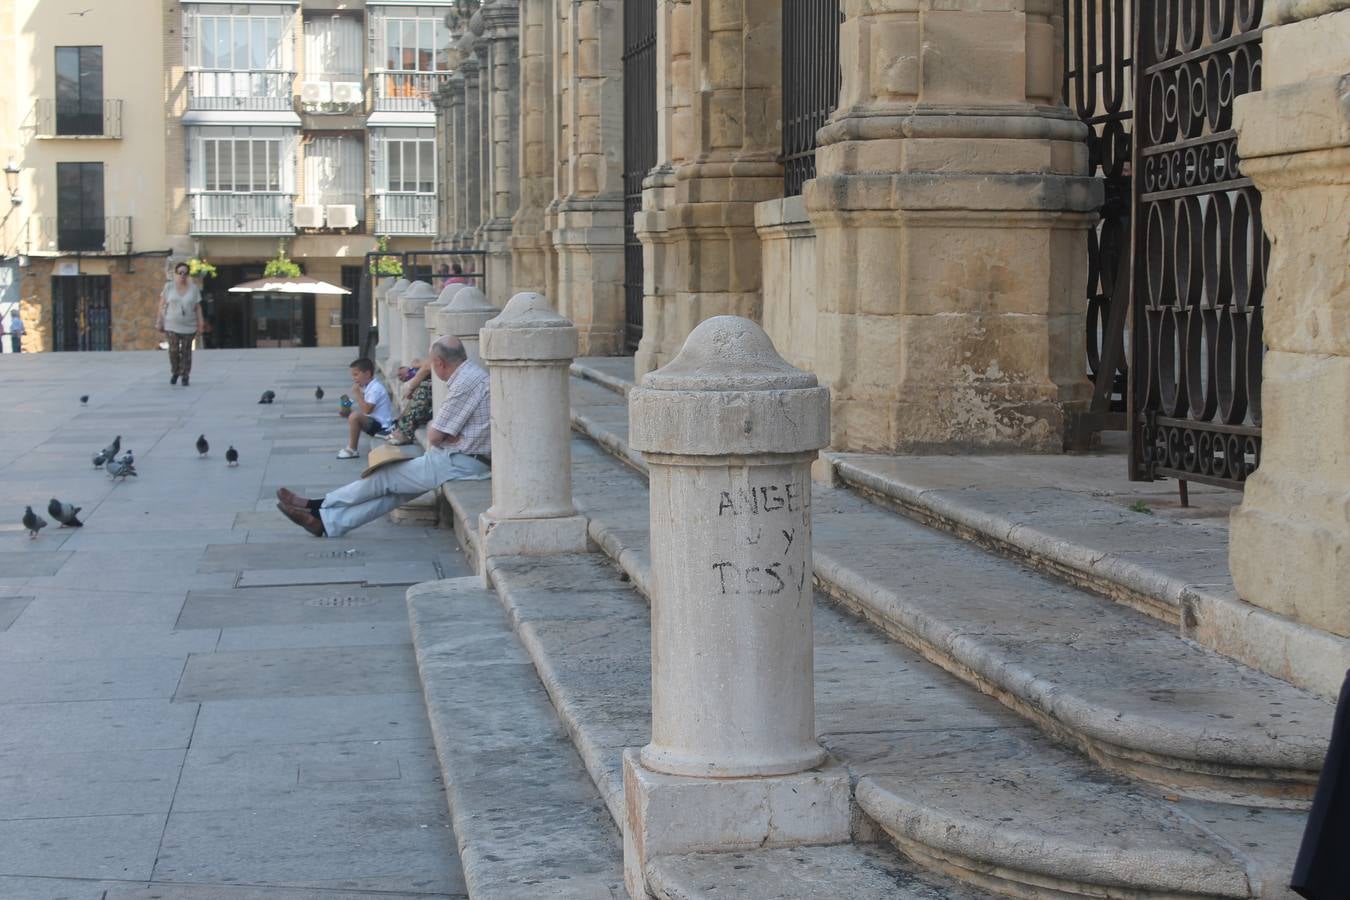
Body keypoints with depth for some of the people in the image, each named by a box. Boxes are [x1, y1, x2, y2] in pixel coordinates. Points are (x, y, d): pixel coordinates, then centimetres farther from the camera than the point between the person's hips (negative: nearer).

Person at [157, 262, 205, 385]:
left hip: (189, 326, 0)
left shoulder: (194, 289, 1)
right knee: (173, 350, -5)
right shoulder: (169, 287, -1)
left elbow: (198, 307, 3)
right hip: (172, 325, 0)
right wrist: (160, 321, -1)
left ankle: (185, 377, 10)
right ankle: (175, 372, 17)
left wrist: (200, 323, -3)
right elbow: (162, 305, 2)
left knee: (186, 352, 2)